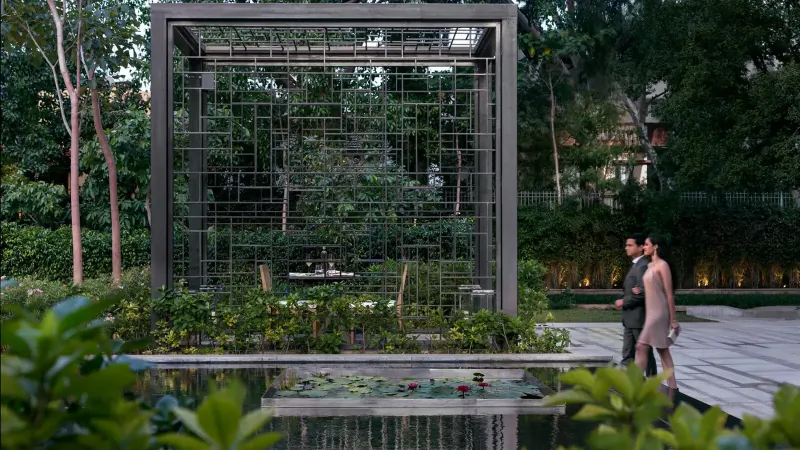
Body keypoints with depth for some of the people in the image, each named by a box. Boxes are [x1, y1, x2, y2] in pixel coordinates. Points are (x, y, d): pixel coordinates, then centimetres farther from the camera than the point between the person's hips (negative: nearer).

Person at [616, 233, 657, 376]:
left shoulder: (642, 266, -15)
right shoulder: (635, 265, 16)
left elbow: (643, 292, -23)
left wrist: (624, 302, -14)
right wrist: (633, 290, -11)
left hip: (639, 317, -10)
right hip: (630, 319, 10)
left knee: (645, 353, 0)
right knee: (628, 354, 8)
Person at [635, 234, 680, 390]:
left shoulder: (663, 265, -11)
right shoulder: (650, 266, 14)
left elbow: (669, 294, -12)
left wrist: (673, 319, -13)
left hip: (659, 313, -9)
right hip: (651, 312, 9)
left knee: (642, 347, -10)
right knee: (663, 351, 8)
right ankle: (672, 387, 11)